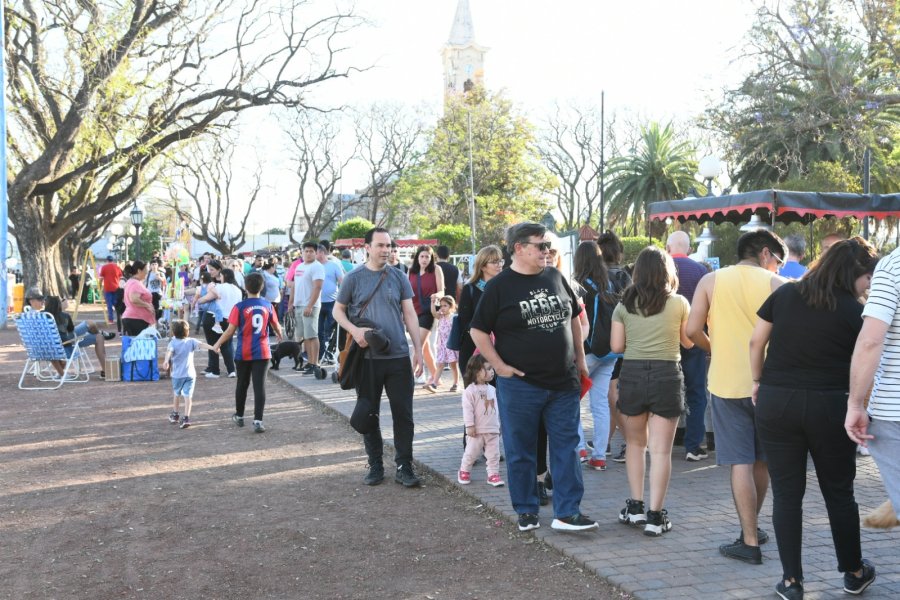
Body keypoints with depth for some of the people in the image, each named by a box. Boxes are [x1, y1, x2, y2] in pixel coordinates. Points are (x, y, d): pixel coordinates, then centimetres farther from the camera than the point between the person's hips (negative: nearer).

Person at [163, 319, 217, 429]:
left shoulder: (173, 343, -4)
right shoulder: (191, 341, 0)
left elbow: (169, 351, -23)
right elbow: (201, 344, -16)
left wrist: (166, 361, -39)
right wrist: (212, 347, -26)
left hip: (177, 374, 0)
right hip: (190, 374, 0)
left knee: (176, 394, 21)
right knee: (188, 396, -4)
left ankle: (175, 415, 36)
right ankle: (186, 417, -16)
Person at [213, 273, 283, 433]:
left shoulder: (239, 307, -8)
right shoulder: (268, 305, 0)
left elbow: (230, 330, -8)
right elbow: (276, 326, 11)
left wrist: (217, 344, 6)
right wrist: (279, 336, 33)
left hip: (243, 353, 0)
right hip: (262, 352, 1)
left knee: (242, 385, 16)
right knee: (259, 386, -2)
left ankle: (239, 416, 32)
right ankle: (258, 421, -9)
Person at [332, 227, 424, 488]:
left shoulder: (398, 276, 5)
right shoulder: (354, 278, 1)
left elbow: (410, 314, 7)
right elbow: (338, 311, 7)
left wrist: (418, 349, 1)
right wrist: (354, 330, -12)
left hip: (398, 357, 1)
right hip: (367, 358, -1)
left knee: (403, 413, 1)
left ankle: (404, 466, 11)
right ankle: (375, 465, 21)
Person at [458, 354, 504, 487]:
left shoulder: (492, 389, 9)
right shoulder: (470, 390, -13)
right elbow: (467, 409, -15)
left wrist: (499, 424, 19)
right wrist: (470, 425, -18)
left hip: (493, 429, 5)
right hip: (478, 430, -5)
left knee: (494, 454, 4)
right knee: (472, 452, 5)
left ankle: (493, 474, 13)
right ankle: (464, 471, 25)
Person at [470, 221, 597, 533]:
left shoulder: (555, 278, 7)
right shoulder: (499, 286, -6)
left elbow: (573, 318, 18)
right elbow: (478, 331, -3)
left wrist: (580, 358, 14)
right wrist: (500, 366, -10)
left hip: (563, 382, 4)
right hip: (520, 385, -4)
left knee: (566, 447, 5)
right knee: (521, 451, 7)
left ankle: (567, 512, 12)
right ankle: (526, 511, 21)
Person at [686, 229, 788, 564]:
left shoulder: (711, 280, 2)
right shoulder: (775, 283, -1)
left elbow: (693, 329, -4)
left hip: (727, 382, 0)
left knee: (741, 463, 1)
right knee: (762, 460, 17)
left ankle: (750, 542, 0)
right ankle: (751, 527, 32)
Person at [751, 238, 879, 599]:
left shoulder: (784, 295, 4)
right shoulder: (855, 312, -4)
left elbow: (756, 342, 5)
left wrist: (758, 381, 14)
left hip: (776, 402, 2)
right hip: (829, 406, -2)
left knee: (786, 494, 7)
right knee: (839, 492, 15)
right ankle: (853, 570, 30)